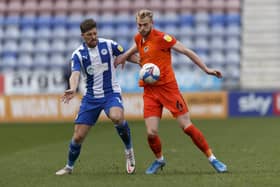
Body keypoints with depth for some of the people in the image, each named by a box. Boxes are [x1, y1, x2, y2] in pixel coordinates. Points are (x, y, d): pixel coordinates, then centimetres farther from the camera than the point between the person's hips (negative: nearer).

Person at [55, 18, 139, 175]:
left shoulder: (108, 45, -5)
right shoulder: (78, 54, -5)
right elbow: (75, 74, -20)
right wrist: (73, 89, -41)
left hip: (111, 93, -2)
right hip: (91, 97, 2)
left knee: (117, 117, -36)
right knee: (78, 136, -1)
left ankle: (129, 151, -12)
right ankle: (69, 167, 24)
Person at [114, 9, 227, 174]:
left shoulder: (161, 37, -11)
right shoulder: (138, 38, 9)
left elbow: (187, 51, -8)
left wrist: (206, 69, -12)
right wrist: (125, 56, 18)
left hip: (168, 87, -5)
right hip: (149, 91, 5)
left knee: (187, 126, -7)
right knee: (151, 133, -7)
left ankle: (212, 158, 6)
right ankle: (159, 159, 21)